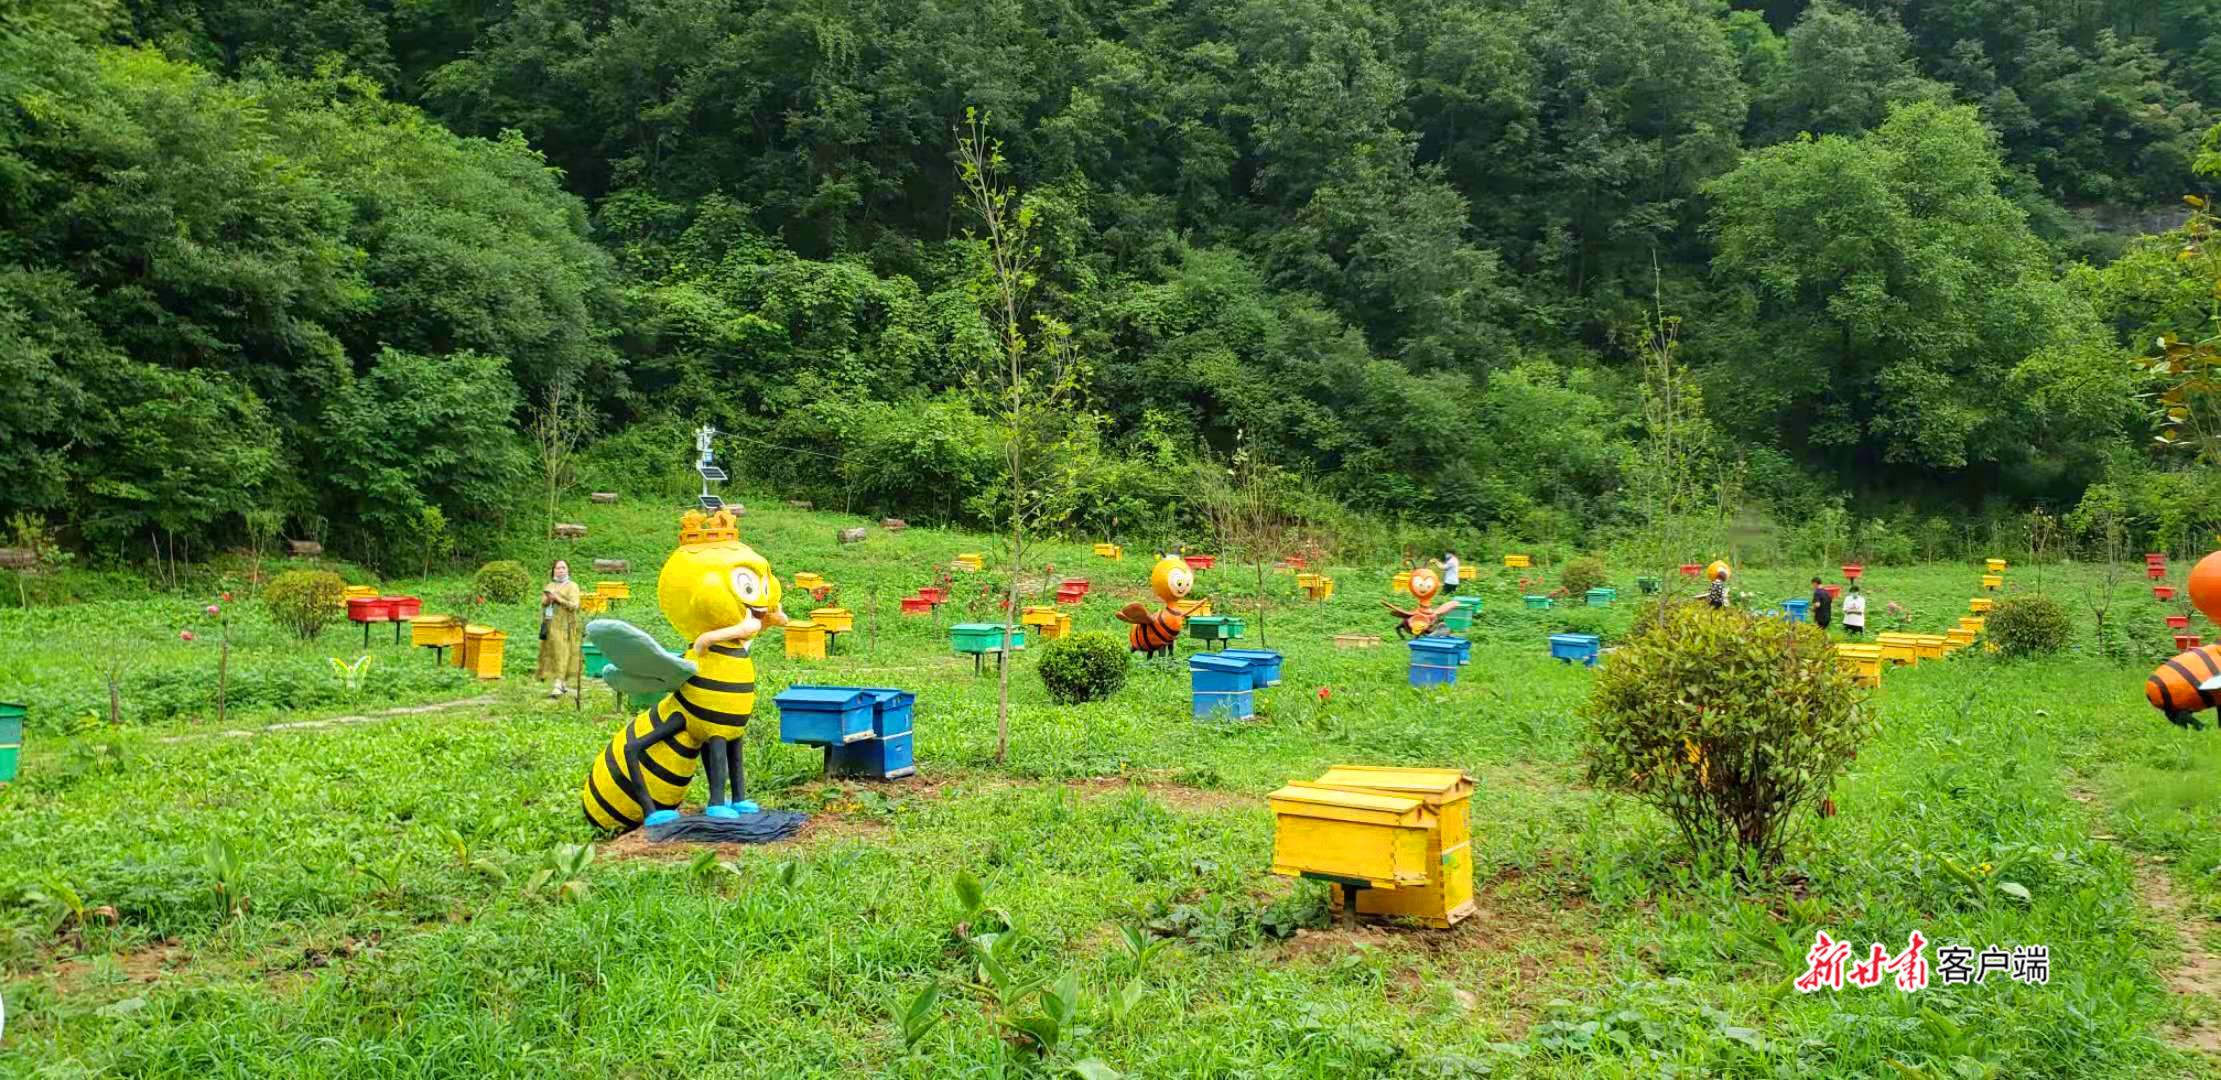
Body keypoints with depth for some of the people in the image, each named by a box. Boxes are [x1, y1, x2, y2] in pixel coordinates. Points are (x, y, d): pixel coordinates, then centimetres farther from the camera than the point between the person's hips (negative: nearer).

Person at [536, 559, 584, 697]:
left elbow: (574, 605, -8)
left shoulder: (572, 586, 1)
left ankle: (558, 686, -18)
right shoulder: (549, 586, 17)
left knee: (562, 654, -11)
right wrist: (547, 599, -8)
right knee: (551, 653, 3)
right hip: (550, 625, 5)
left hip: (565, 625, -5)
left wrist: (558, 599, -15)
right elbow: (542, 604, 13)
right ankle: (559, 683, 10)